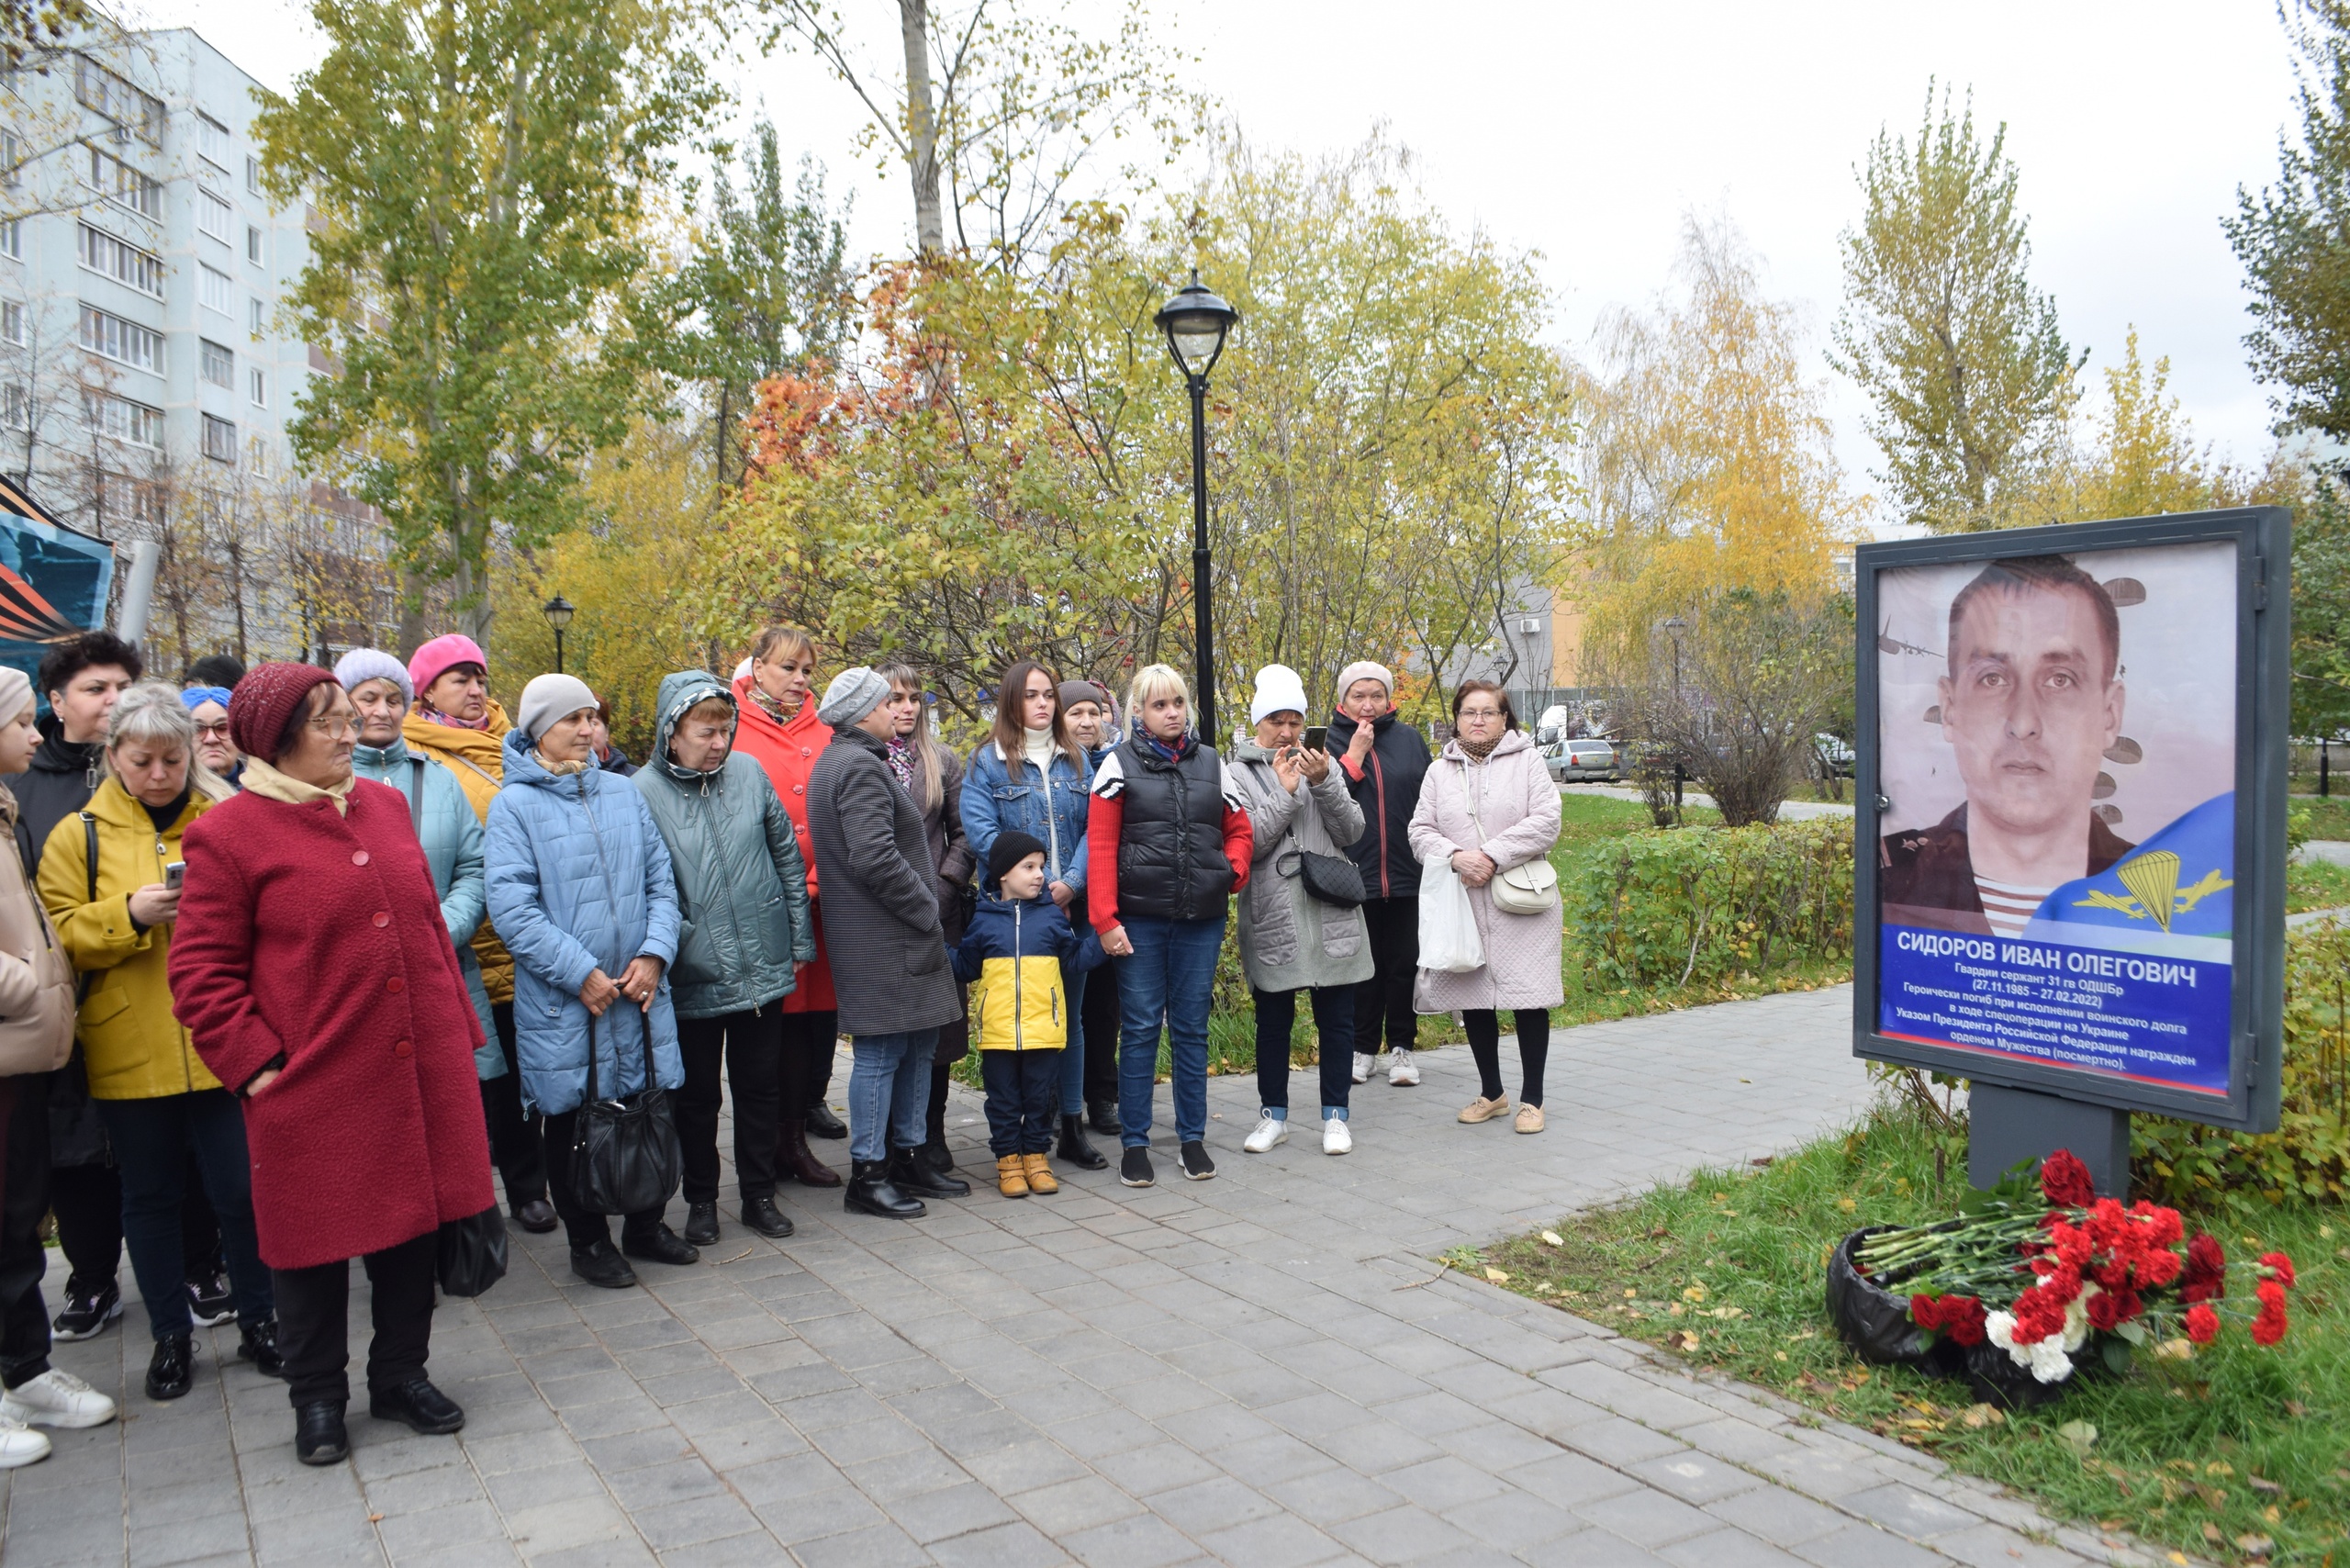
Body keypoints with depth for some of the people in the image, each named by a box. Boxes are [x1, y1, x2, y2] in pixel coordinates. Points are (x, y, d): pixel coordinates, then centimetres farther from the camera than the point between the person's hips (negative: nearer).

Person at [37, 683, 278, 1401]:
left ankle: (259, 1319, 20)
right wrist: (129, 914, -16)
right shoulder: (77, 836, 6)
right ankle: (171, 1335, 26)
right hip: (129, 1053, 1)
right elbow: (58, 935, 0)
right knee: (150, 1195, 11)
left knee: (241, 1188, 3)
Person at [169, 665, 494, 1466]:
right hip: (314, 1084, -5)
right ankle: (318, 1397, 28)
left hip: (421, 1070, 5)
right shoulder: (228, 834, -7)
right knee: (316, 1238, 9)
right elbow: (201, 971, -6)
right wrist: (254, 1060, -11)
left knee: (415, 1221, 13)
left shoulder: (387, 805, 9)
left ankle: (401, 1374, 31)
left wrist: (458, 1026, 11)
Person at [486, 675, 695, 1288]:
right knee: (572, 1121, 9)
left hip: (641, 992, 4)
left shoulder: (623, 793, 8)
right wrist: (581, 973, -18)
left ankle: (645, 1226, 32)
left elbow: (661, 880, 7)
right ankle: (588, 1241, 27)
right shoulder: (515, 805, -7)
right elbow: (513, 910, -14)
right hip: (563, 1002, -4)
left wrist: (654, 952, -8)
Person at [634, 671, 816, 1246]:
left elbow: (787, 857, 6)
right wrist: (674, 941, -14)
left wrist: (799, 938, 7)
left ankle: (760, 1193, 30)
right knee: (696, 1094, 13)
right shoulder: (642, 793, -10)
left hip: (764, 968, 3)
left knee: (761, 1086, 14)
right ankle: (701, 1199, 30)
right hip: (693, 978, -2)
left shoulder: (748, 772, -1)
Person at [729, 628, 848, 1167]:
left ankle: (811, 1102, 29)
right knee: (783, 1010, 1)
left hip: (823, 899, 4)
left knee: (824, 1003, 10)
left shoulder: (823, 735, 10)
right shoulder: (733, 733, -2)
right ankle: (789, 1138, 10)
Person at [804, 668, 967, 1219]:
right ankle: (867, 1175, 6)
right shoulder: (859, 767, -15)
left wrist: (927, 904, 17)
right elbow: (877, 859, -24)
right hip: (881, 941, -10)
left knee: (917, 1046, 14)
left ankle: (904, 1157, 23)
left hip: (896, 939, 10)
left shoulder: (842, 762, 19)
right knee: (881, 1052, -3)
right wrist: (928, 913, -14)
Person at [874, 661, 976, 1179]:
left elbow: (963, 833, 10)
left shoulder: (942, 761, 12)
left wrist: (947, 886, -3)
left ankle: (932, 1137, 16)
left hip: (937, 916, 3)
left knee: (938, 1029, 4)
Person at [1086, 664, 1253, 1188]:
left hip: (1202, 919, 3)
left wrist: (1232, 871, -1)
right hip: (1141, 918, -3)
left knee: (1192, 1029, 10)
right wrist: (1105, 919, -12)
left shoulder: (1211, 762, 10)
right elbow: (1100, 846, -5)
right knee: (1140, 1030, 2)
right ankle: (1134, 1144, 12)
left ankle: (1193, 1138, 20)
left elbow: (1238, 829, 18)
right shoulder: (1119, 764, -1)